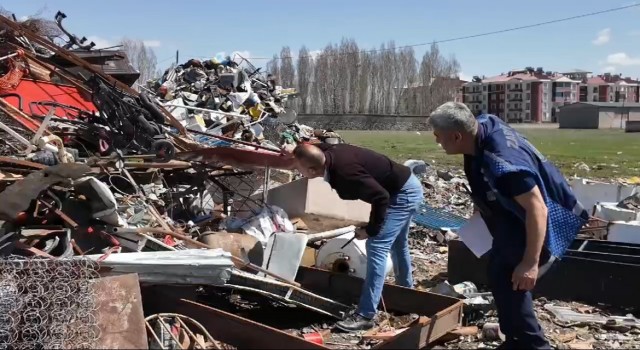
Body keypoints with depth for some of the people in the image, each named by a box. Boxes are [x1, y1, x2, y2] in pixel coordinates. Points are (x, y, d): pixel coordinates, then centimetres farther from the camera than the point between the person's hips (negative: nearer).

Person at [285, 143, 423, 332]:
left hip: (404, 193, -10)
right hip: (407, 187, 10)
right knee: (397, 244, 26)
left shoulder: (345, 172, -35)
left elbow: (381, 198, -31)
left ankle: (365, 316, -12)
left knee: (377, 246, -14)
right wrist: (298, 150, 14)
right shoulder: (331, 152, -10)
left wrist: (370, 229, -20)